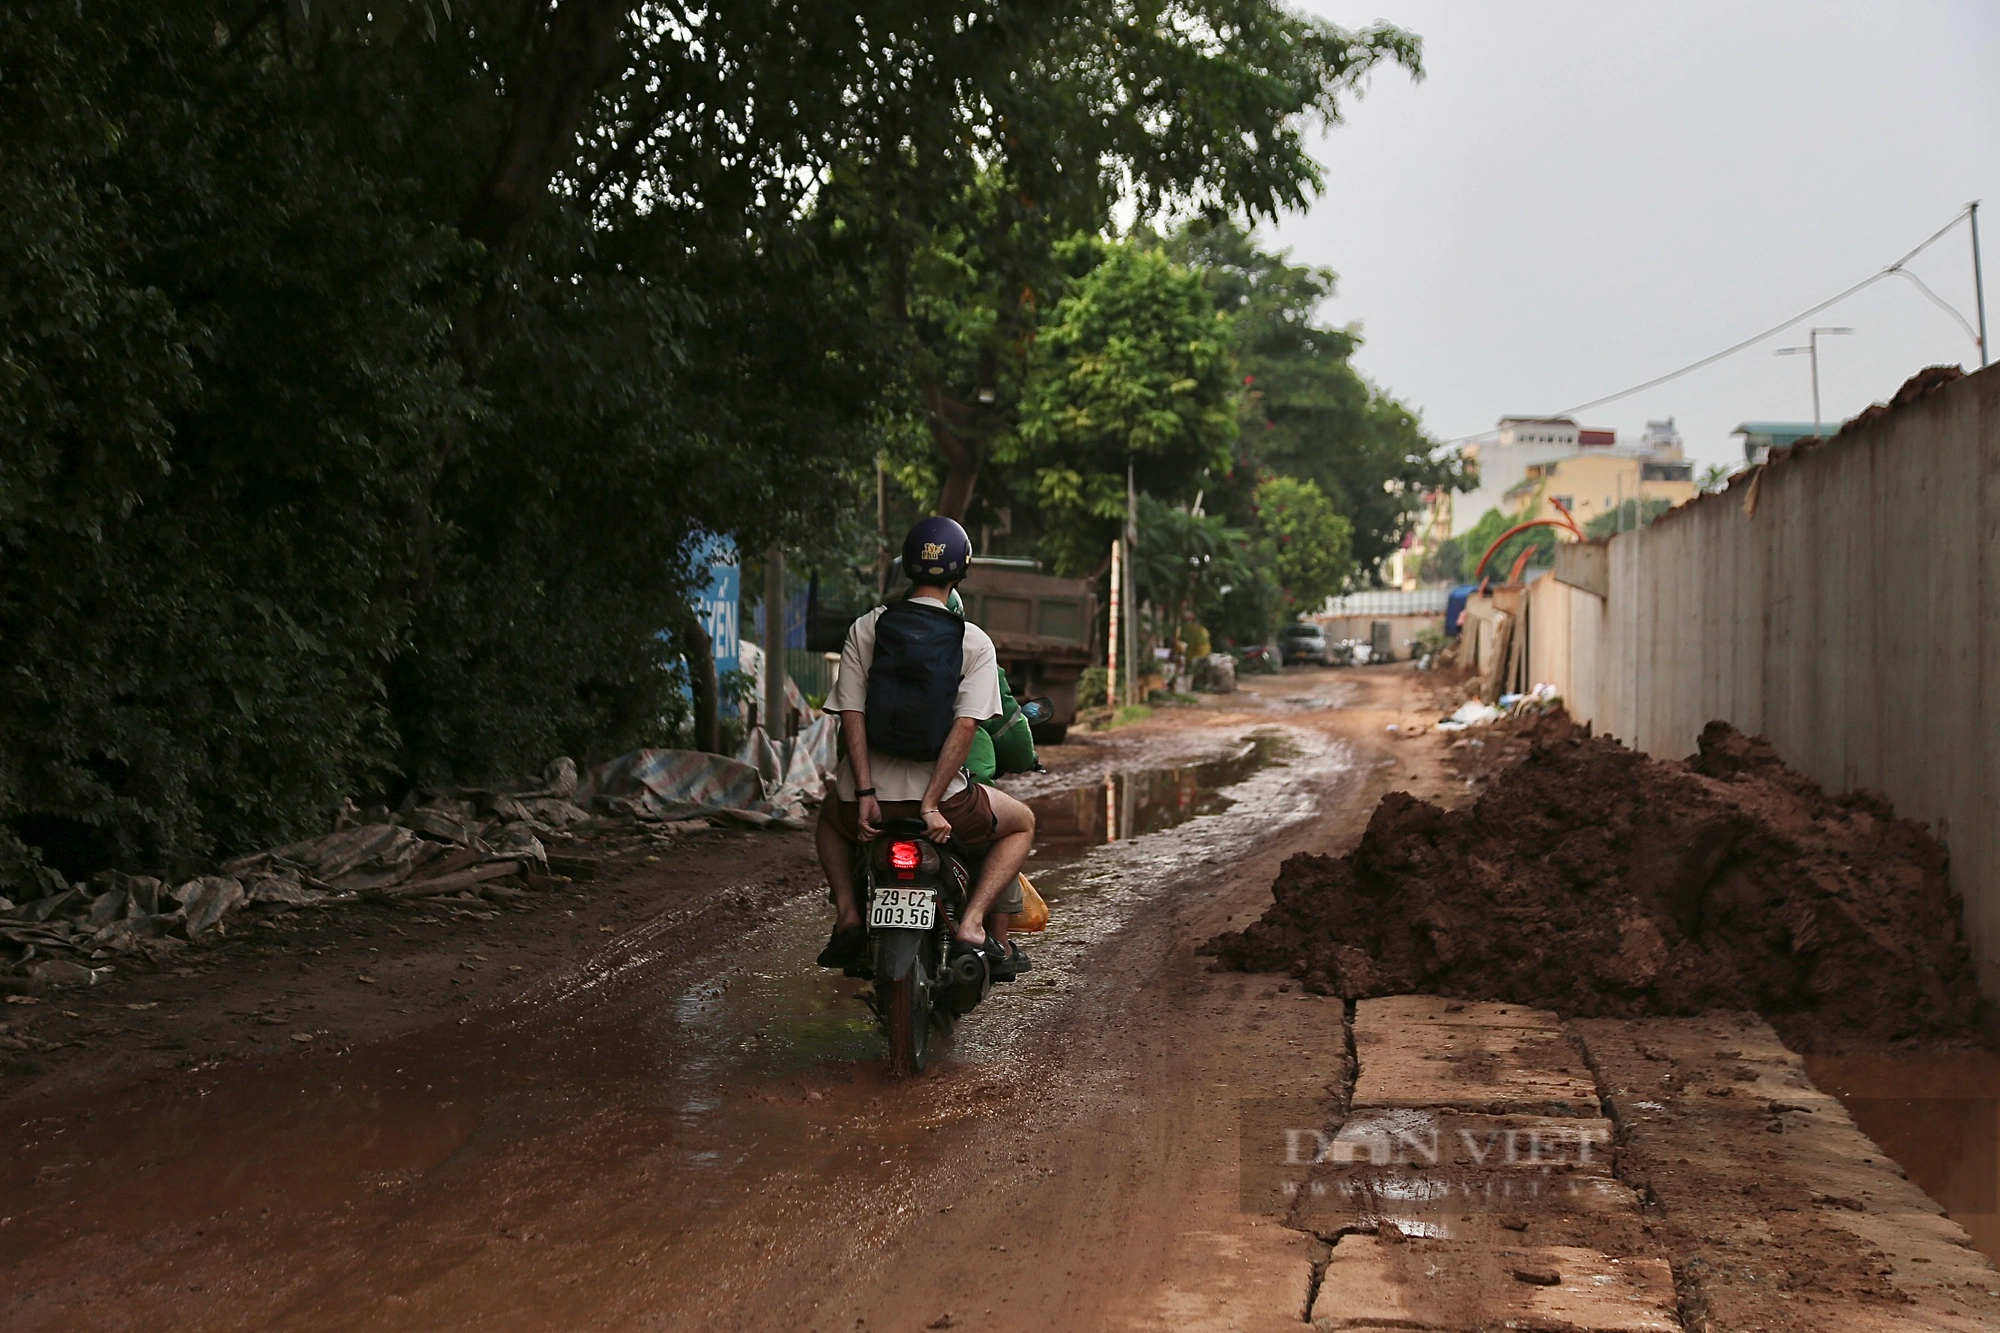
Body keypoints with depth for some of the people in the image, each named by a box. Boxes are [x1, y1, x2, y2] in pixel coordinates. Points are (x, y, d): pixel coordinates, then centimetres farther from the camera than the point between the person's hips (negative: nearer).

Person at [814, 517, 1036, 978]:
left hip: (869, 795, 2)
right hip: (944, 792, -2)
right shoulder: (975, 643, -2)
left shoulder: (865, 628, 2)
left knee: (830, 818, 38)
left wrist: (865, 794, -9)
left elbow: (851, 714, -6)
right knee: (1021, 824, 27)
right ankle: (974, 927, 7)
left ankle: (848, 914, 15)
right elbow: (966, 724, -13)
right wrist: (931, 805, -16)